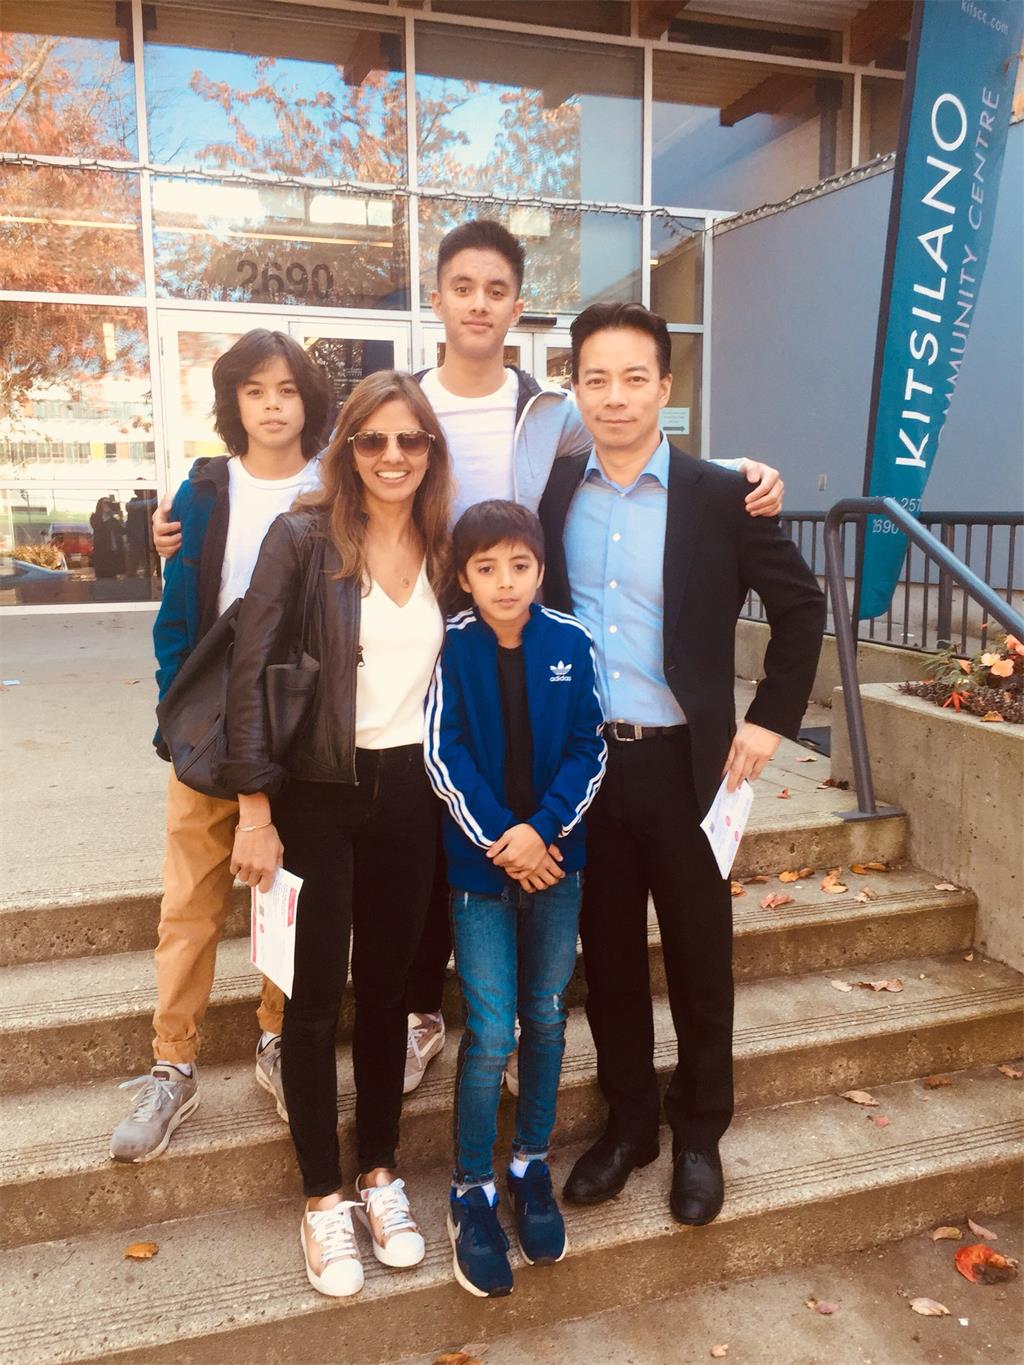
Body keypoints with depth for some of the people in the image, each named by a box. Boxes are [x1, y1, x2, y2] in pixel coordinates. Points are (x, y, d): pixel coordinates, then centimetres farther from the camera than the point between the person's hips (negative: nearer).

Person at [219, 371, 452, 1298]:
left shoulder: (445, 550, 5)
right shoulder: (303, 537, -8)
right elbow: (251, 672, -10)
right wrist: (256, 807, -13)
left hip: (410, 793, 4)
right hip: (317, 794, -3)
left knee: (386, 985, 14)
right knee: (315, 995, 6)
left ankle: (380, 1173, 31)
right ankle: (323, 1196, 23)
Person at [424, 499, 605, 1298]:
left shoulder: (571, 645, -5)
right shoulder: (450, 649, -9)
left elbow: (589, 749, -3)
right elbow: (444, 758, -10)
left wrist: (542, 828, -16)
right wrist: (501, 841, -15)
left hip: (556, 857, 2)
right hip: (479, 864, -2)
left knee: (546, 1020, 14)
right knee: (490, 1035, -1)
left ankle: (533, 1167, 34)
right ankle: (473, 1193, 19)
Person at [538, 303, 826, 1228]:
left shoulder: (719, 497, -5)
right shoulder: (553, 492, 2)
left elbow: (801, 604, 2)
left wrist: (772, 719, -3)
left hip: (685, 761, -2)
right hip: (582, 760, 2)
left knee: (700, 953, 11)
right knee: (607, 952, 13)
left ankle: (701, 1133, 31)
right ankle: (628, 1123, 33)